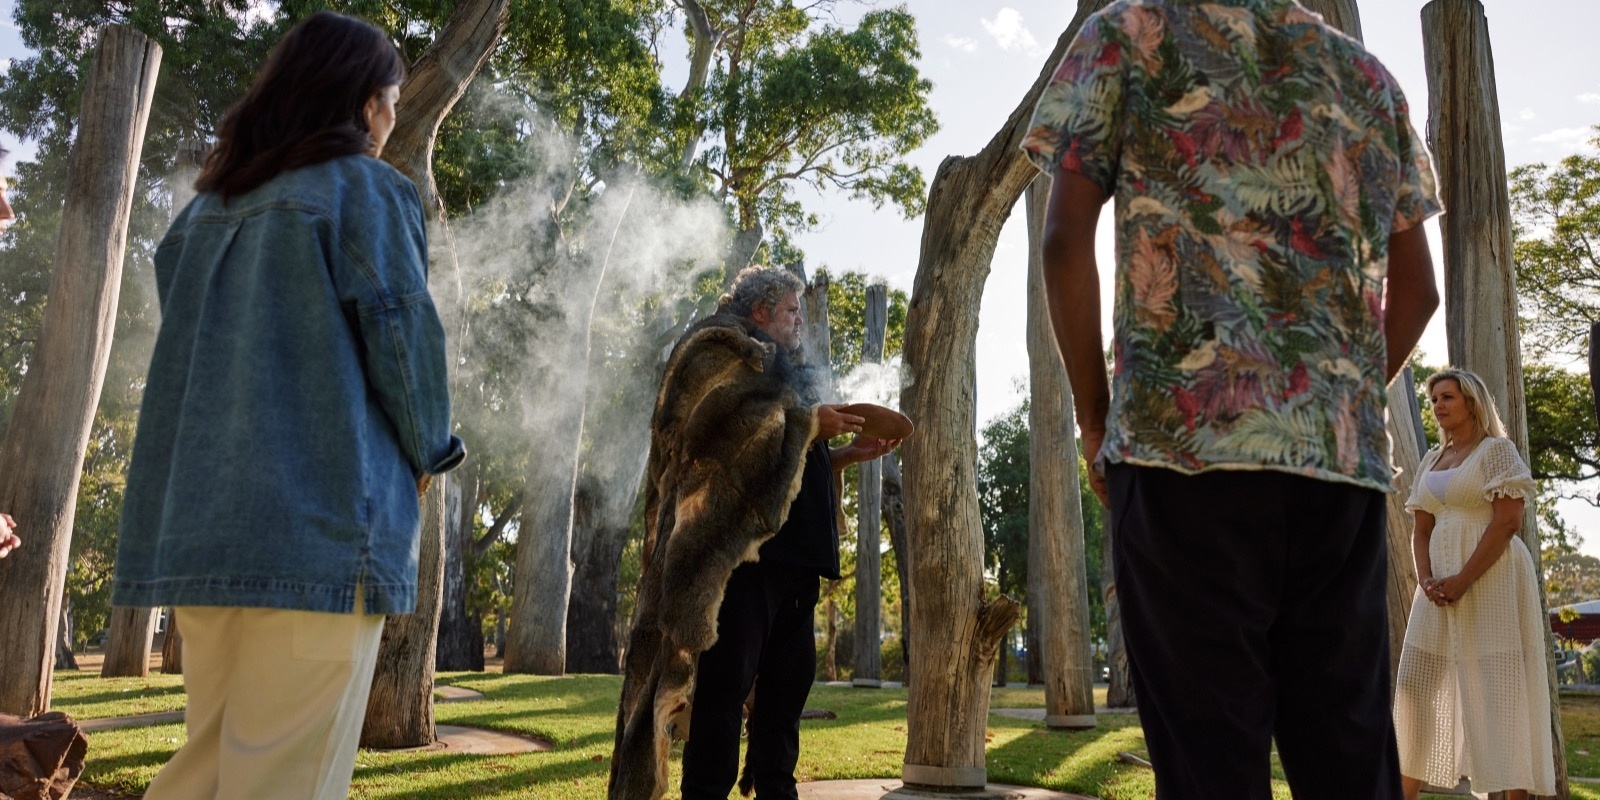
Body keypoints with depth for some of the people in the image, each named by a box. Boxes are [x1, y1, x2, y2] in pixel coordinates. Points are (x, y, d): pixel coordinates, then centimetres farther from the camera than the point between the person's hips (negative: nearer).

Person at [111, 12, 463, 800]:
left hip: (201, 518, 7)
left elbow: (188, 345, 21)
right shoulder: (365, 189, -1)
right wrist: (427, 451, 8)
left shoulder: (207, 206, 19)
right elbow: (399, 332, -8)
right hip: (322, 518, -7)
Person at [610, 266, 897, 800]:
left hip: (791, 551, 9)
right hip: (741, 545, -9)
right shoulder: (722, 352, 4)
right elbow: (723, 422, -15)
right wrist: (807, 422, -9)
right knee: (727, 680, -10)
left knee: (789, 679, 8)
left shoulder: (779, 370, 30)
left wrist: (849, 453, 16)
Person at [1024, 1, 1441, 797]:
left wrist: (1094, 417, 5)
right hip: (1345, 453, 5)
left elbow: (1065, 241, -1)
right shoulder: (1366, 74, 22)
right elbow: (1417, 290, 18)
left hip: (1185, 436, -4)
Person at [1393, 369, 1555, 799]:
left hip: (1491, 579, -6)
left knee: (1500, 691, -6)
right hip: (1442, 585, 7)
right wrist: (1427, 579, -6)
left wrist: (1463, 581, -18)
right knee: (1418, 686, 4)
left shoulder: (1497, 449, -2)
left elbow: (1508, 521, -13)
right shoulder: (1430, 461, 16)